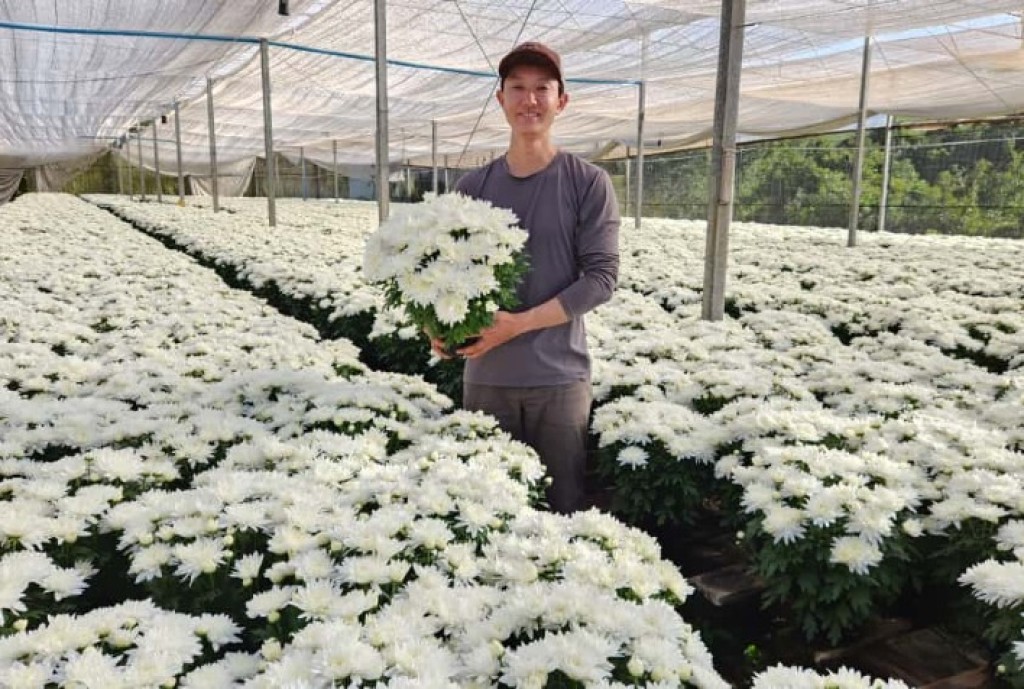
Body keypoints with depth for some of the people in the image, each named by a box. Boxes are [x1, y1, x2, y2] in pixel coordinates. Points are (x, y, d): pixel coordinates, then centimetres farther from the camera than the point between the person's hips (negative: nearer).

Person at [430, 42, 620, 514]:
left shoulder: (588, 183, -2)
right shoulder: (474, 187, 7)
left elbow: (601, 276, -8)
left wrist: (518, 323, -16)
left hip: (559, 376, -2)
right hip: (485, 377, 3)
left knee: (563, 509, 6)